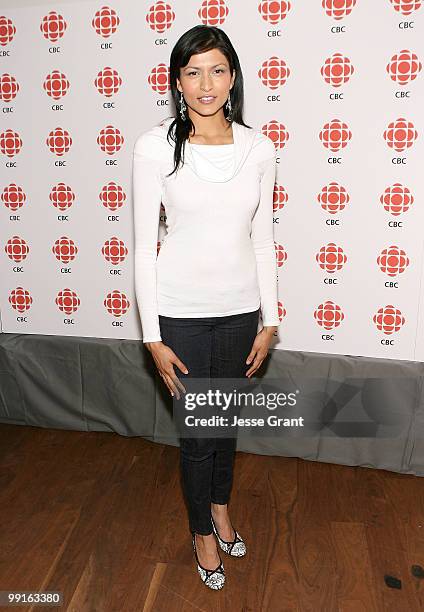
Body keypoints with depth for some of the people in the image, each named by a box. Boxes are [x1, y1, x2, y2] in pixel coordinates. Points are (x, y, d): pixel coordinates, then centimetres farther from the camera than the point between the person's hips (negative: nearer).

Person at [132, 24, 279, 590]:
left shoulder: (258, 148, 0)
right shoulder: (156, 146, -9)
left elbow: (262, 239, 4)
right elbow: (145, 245, -8)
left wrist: (269, 321, 4)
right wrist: (153, 336, -9)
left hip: (240, 308, 3)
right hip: (182, 311, -3)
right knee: (198, 429, 10)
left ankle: (220, 507, 49)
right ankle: (202, 532, 39)